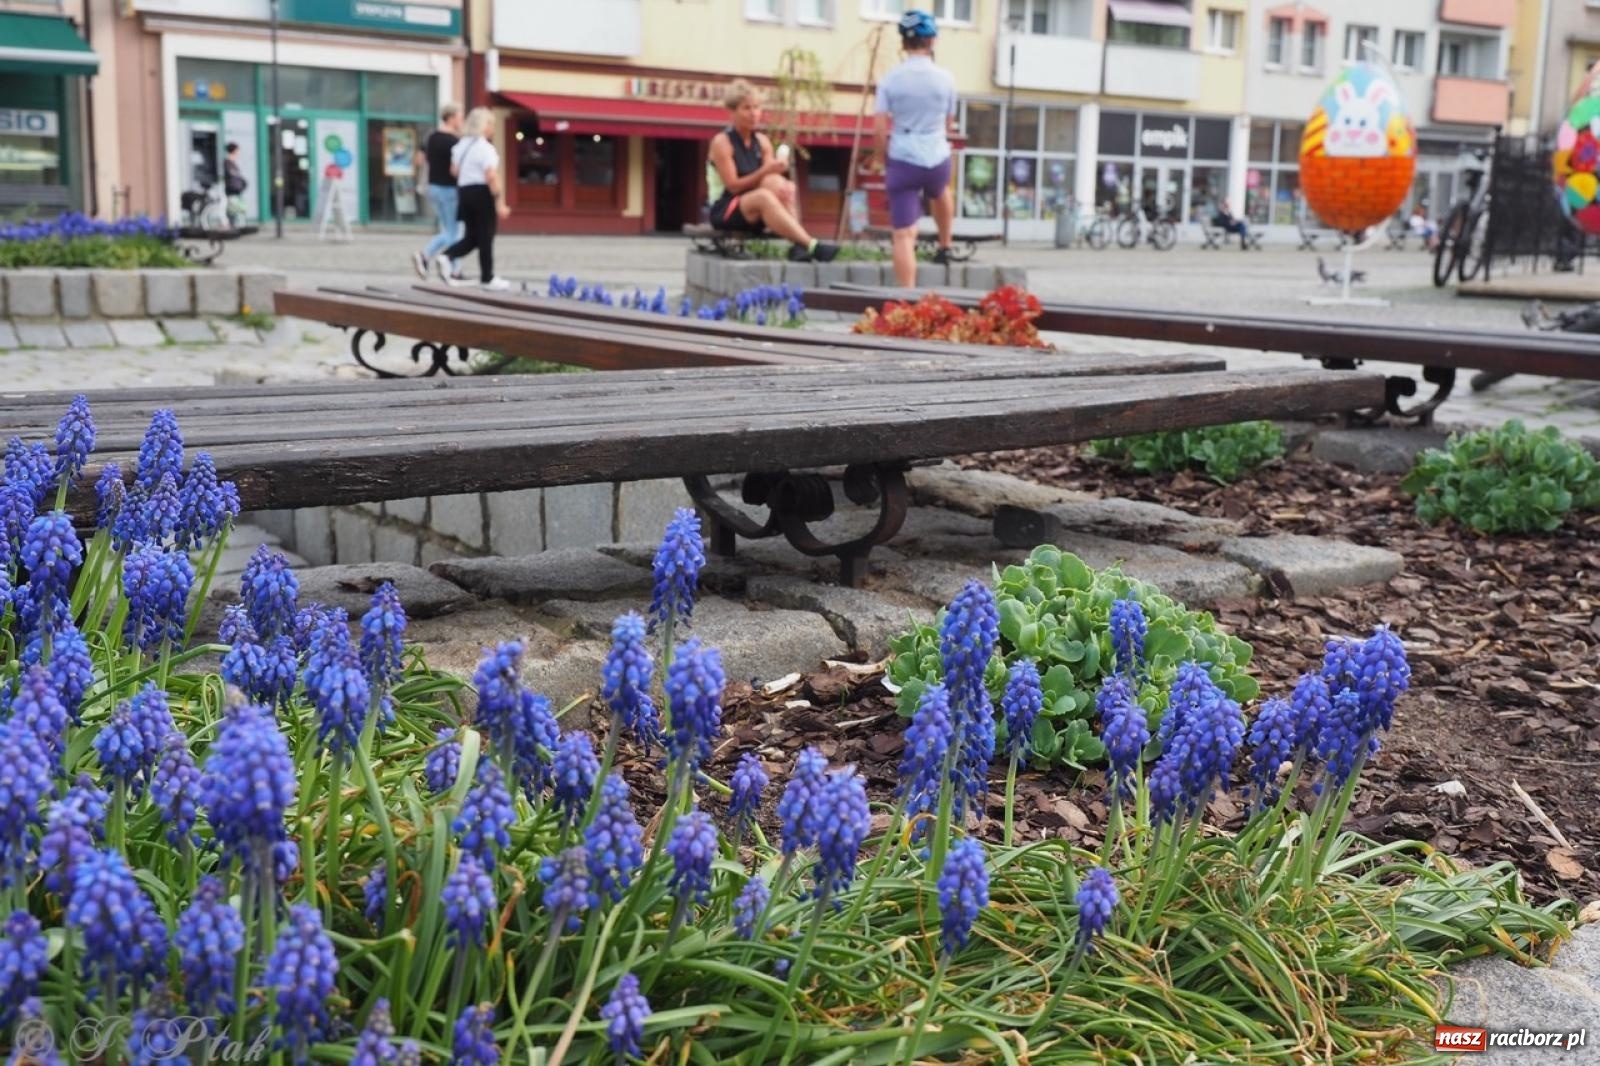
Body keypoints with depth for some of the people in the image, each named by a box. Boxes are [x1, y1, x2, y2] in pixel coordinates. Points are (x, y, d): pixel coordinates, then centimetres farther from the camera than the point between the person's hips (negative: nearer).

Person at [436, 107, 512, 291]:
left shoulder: (460, 145, 11)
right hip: (482, 193, -7)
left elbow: (454, 171, 12)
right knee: (485, 238, 2)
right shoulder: (485, 148, -14)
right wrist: (500, 202, -19)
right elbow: (491, 177, -20)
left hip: (464, 191, 7)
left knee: (471, 237, 13)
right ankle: (488, 279, 10)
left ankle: (446, 257, -9)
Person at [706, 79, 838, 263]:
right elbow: (733, 186, -13)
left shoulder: (762, 142, 10)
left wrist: (784, 186, -24)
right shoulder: (721, 142, -6)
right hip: (724, 210, -5)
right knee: (763, 196, -35)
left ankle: (799, 245, -40)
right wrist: (765, 171, -24)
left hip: (754, 214, 5)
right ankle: (811, 245, -49)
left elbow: (771, 175, 0)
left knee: (776, 183, -26)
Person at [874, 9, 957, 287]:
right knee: (940, 193, 38)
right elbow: (948, 123, 13)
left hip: (902, 160, -2)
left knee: (904, 235, -2)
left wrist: (884, 160, 11)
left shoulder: (890, 79, -4)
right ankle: (944, 247, 51)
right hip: (937, 158, 2)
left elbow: (881, 130, -5)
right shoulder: (945, 78, 0)